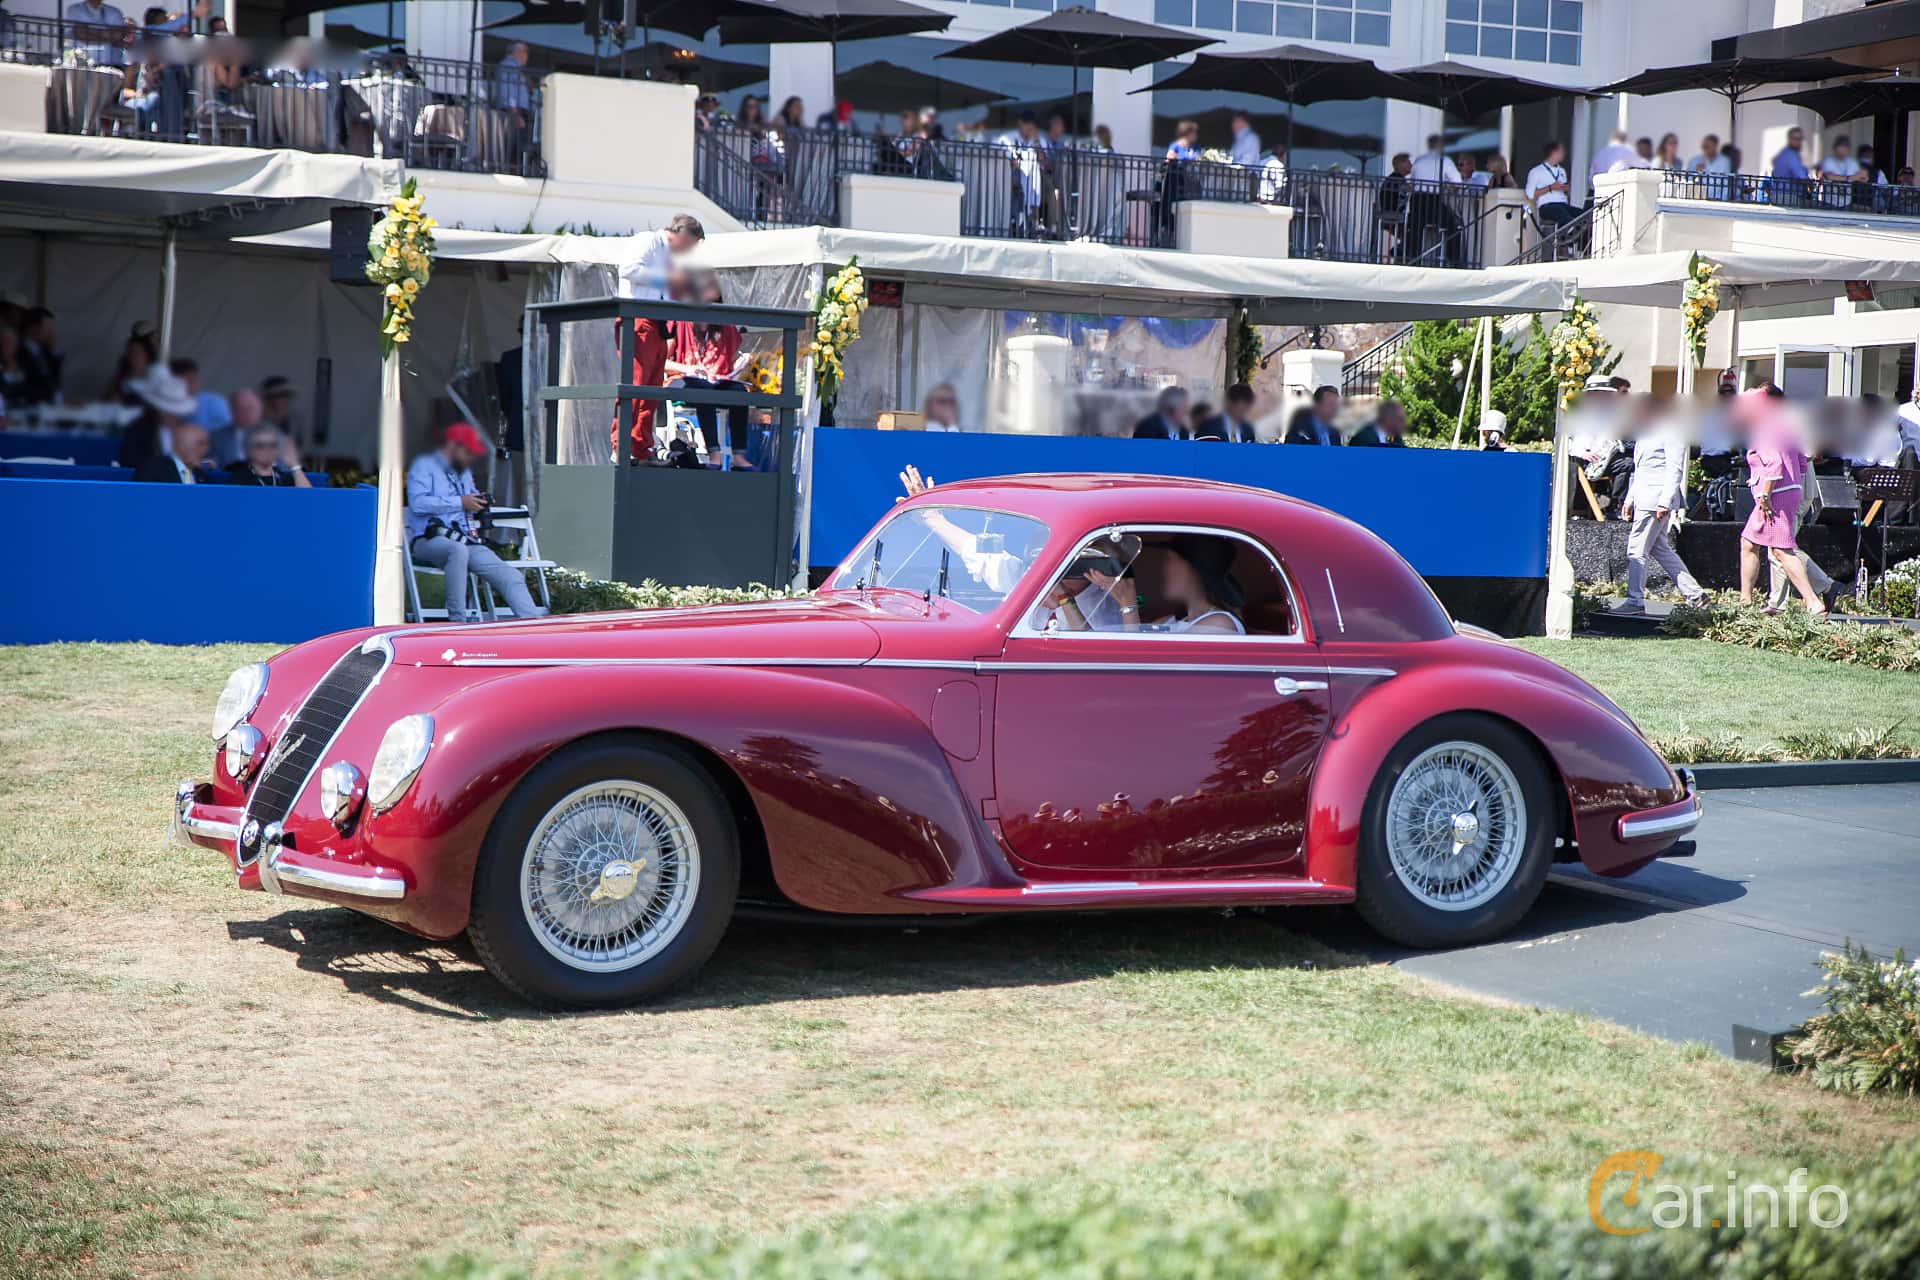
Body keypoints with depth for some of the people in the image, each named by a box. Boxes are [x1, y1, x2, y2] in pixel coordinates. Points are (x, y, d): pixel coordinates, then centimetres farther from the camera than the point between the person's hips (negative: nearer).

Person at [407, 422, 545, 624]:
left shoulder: (465, 473, 29)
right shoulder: (424, 466, 5)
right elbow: (417, 503, -11)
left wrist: (477, 502, 16)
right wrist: (460, 502, -10)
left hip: (466, 542, 7)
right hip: (429, 541, -7)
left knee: (512, 577, -12)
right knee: (458, 549, -42)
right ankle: (457, 619, -37)